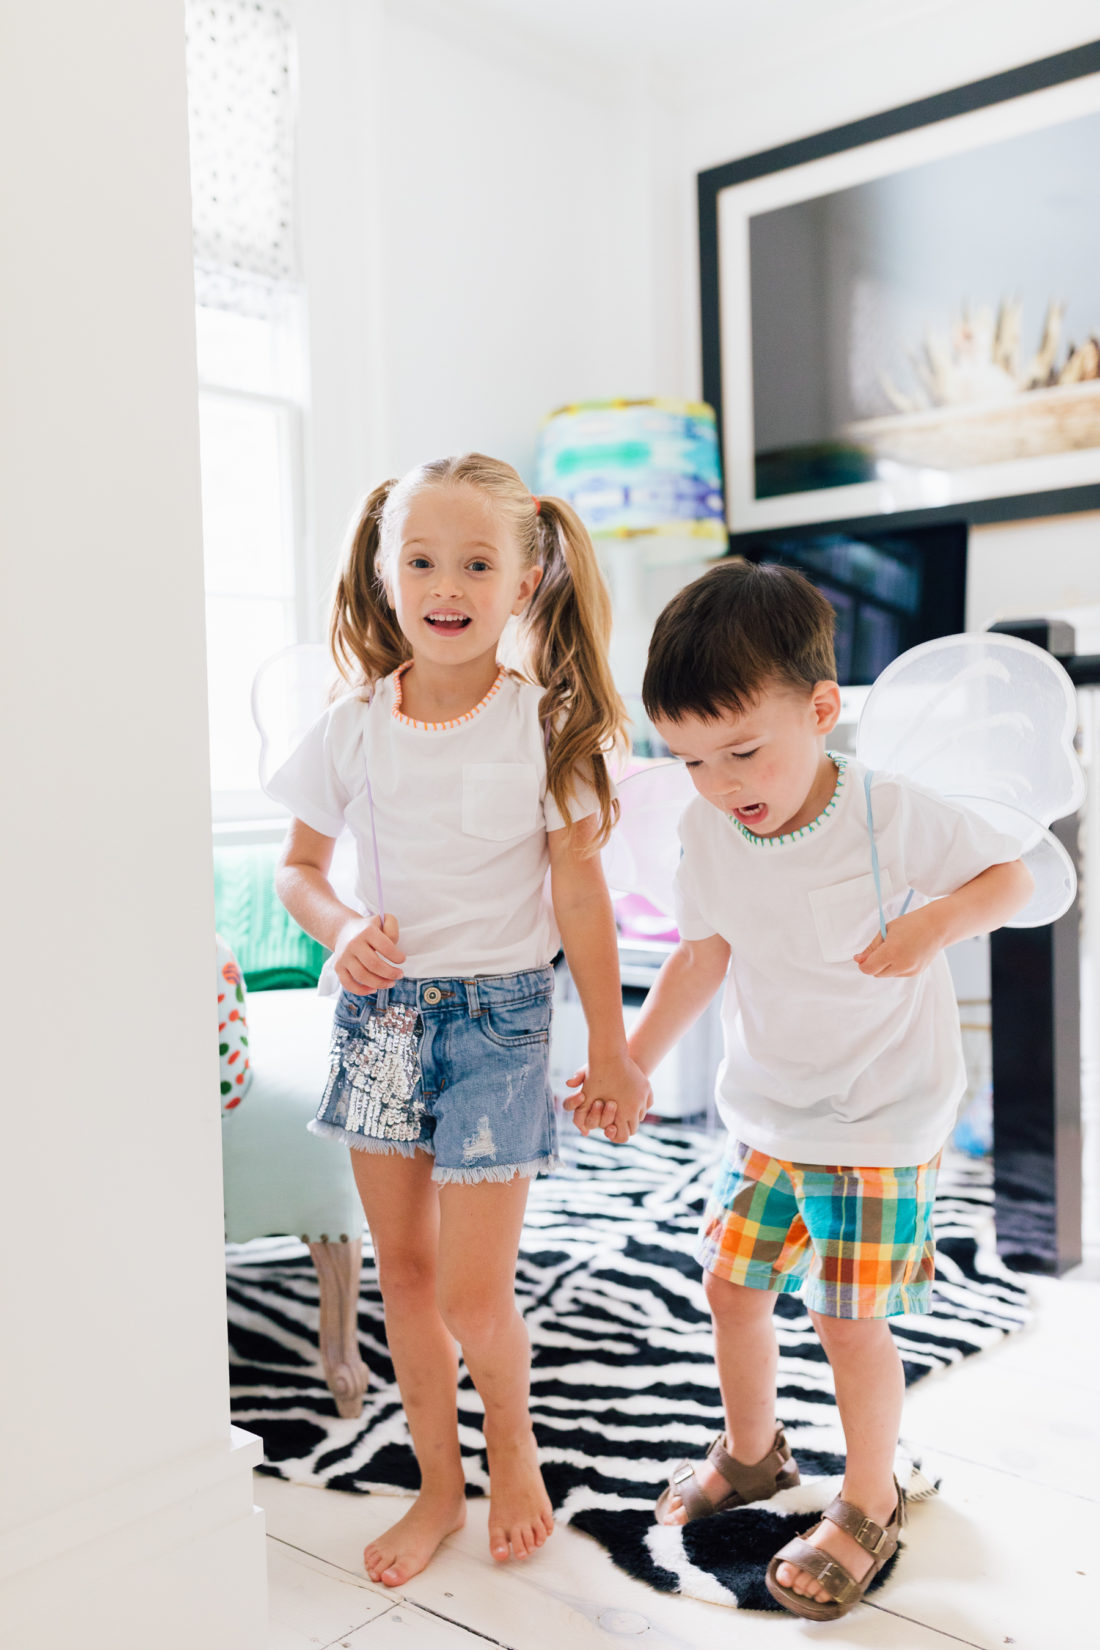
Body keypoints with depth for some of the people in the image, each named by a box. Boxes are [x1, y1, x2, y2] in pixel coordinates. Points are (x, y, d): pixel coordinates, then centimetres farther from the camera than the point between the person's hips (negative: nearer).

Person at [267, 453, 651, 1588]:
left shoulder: (544, 725, -9)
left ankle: (512, 1438, 31)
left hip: (497, 1016, -3)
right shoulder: (351, 729, -3)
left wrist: (610, 1047, -1)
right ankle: (439, 1483, 33)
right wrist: (342, 928, -14)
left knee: (474, 1291, -2)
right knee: (402, 1268, 13)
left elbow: (578, 889, -4)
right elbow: (298, 866, 8)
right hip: (379, 1013, 3)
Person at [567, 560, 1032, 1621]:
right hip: (764, 1114, 5)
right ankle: (750, 1454, 41)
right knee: (732, 1284, 14)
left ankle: (867, 1507, 29)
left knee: (850, 1321, 2)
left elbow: (1012, 874, -9)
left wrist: (939, 920, -29)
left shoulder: (896, 818, -22)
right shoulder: (708, 831, -8)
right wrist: (632, 1060, 0)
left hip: (882, 1124, -5)